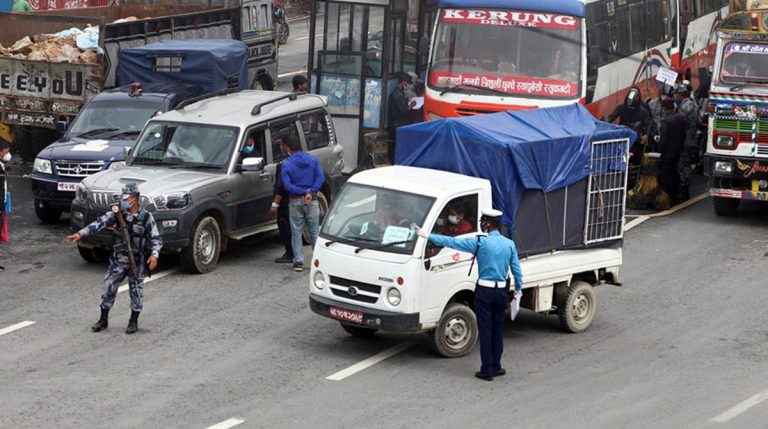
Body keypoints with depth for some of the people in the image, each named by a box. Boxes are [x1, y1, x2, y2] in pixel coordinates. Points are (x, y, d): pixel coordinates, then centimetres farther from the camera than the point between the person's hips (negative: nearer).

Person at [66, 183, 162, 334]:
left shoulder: (146, 217, -6)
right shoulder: (116, 214, -3)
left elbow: (156, 239, -3)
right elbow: (99, 224, -14)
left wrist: (154, 254, -20)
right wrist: (80, 234, -27)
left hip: (137, 263, -2)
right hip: (118, 261, 2)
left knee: (136, 292, 6)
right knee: (108, 289, 3)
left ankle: (134, 322, 22)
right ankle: (103, 320, 17)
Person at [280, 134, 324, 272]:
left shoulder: (286, 165, -6)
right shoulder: (313, 160, 1)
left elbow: (287, 185, -15)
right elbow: (321, 178, -8)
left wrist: (303, 192, -12)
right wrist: (311, 192, -15)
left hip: (295, 202, -2)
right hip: (312, 201, 2)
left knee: (296, 232, 6)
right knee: (315, 232, 8)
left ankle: (299, 261, 3)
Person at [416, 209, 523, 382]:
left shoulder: (481, 242, -11)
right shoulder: (509, 244, 0)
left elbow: (453, 242, -9)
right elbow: (517, 270, 4)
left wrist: (428, 236, -3)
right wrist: (518, 290, 18)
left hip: (484, 291, -4)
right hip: (501, 291, 4)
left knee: (485, 331, 1)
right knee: (498, 330, 14)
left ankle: (487, 370, 2)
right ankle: (496, 367, 17)